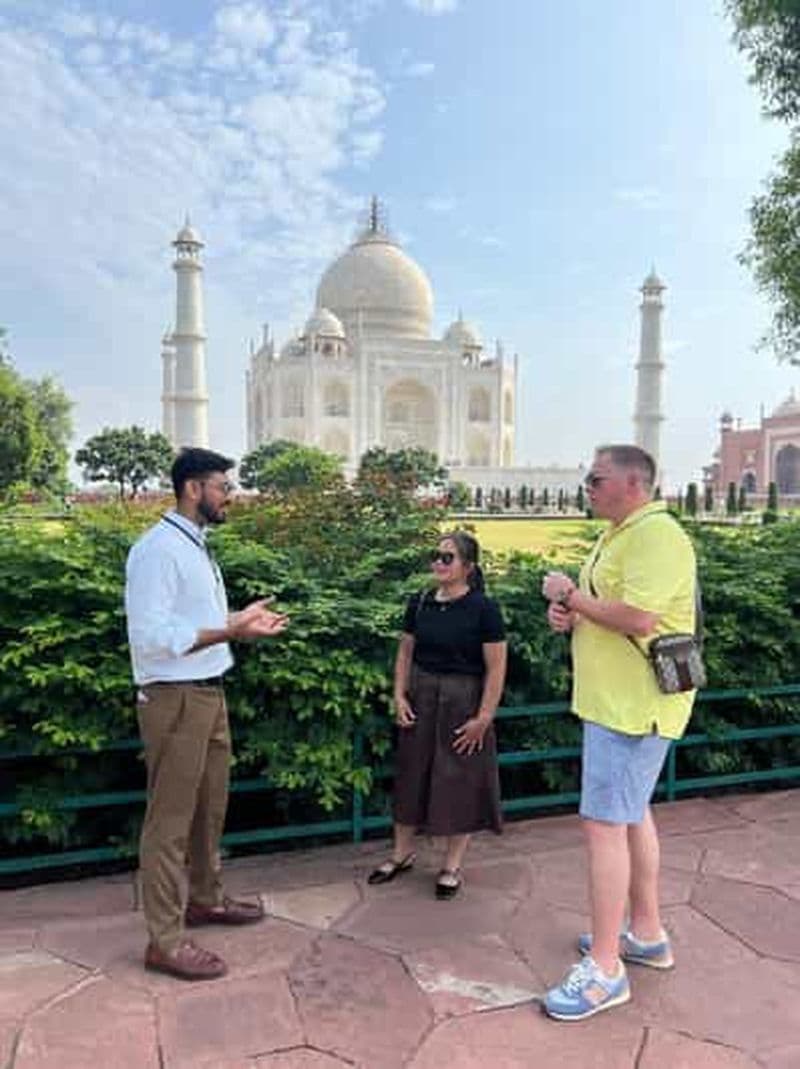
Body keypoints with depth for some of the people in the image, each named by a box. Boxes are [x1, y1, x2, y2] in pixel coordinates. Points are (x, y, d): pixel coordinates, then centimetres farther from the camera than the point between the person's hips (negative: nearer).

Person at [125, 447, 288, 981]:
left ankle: (205, 898, 39)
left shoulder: (196, 546, 11)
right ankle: (166, 940, 16)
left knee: (210, 807, 21)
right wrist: (231, 631, -27)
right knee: (171, 818, 2)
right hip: (175, 698, -10)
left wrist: (240, 620, 6)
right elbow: (152, 635, -25)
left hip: (209, 692, 10)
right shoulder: (158, 549, -18)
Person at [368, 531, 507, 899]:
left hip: (463, 702, -4)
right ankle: (402, 853, 33)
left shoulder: (484, 609, -13)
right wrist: (399, 695, -1)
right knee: (412, 774, 14)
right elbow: (405, 651, 9)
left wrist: (483, 717, -14)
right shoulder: (420, 603, 0)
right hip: (421, 698, 5)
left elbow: (496, 668, -12)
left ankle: (452, 865, 26)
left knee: (460, 782, 7)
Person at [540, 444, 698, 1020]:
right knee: (633, 814, 19)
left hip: (633, 707, -11)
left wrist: (570, 594, -16)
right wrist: (569, 612, 1)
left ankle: (604, 971, 6)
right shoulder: (618, 535, 15)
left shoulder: (657, 535, -18)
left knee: (605, 823, -6)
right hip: (616, 701, 11)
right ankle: (646, 934, 35)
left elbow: (637, 618, -29)